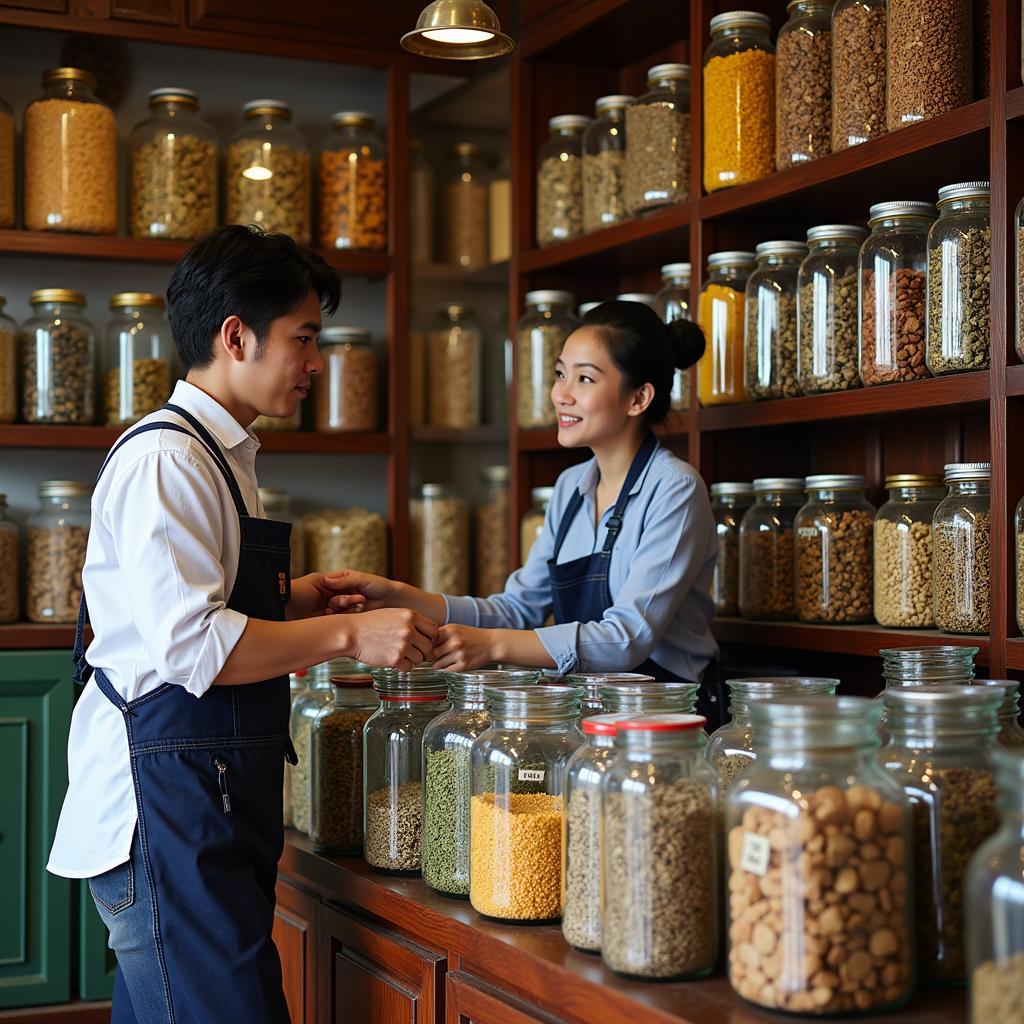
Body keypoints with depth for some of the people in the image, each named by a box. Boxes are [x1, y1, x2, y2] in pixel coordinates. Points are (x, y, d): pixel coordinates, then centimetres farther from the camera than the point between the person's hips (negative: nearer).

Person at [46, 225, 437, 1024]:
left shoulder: (216, 454, 18)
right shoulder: (166, 461, -13)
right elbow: (189, 646, -21)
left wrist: (285, 603, 13)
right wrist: (347, 635, -18)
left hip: (211, 797, 10)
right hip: (166, 799, -10)